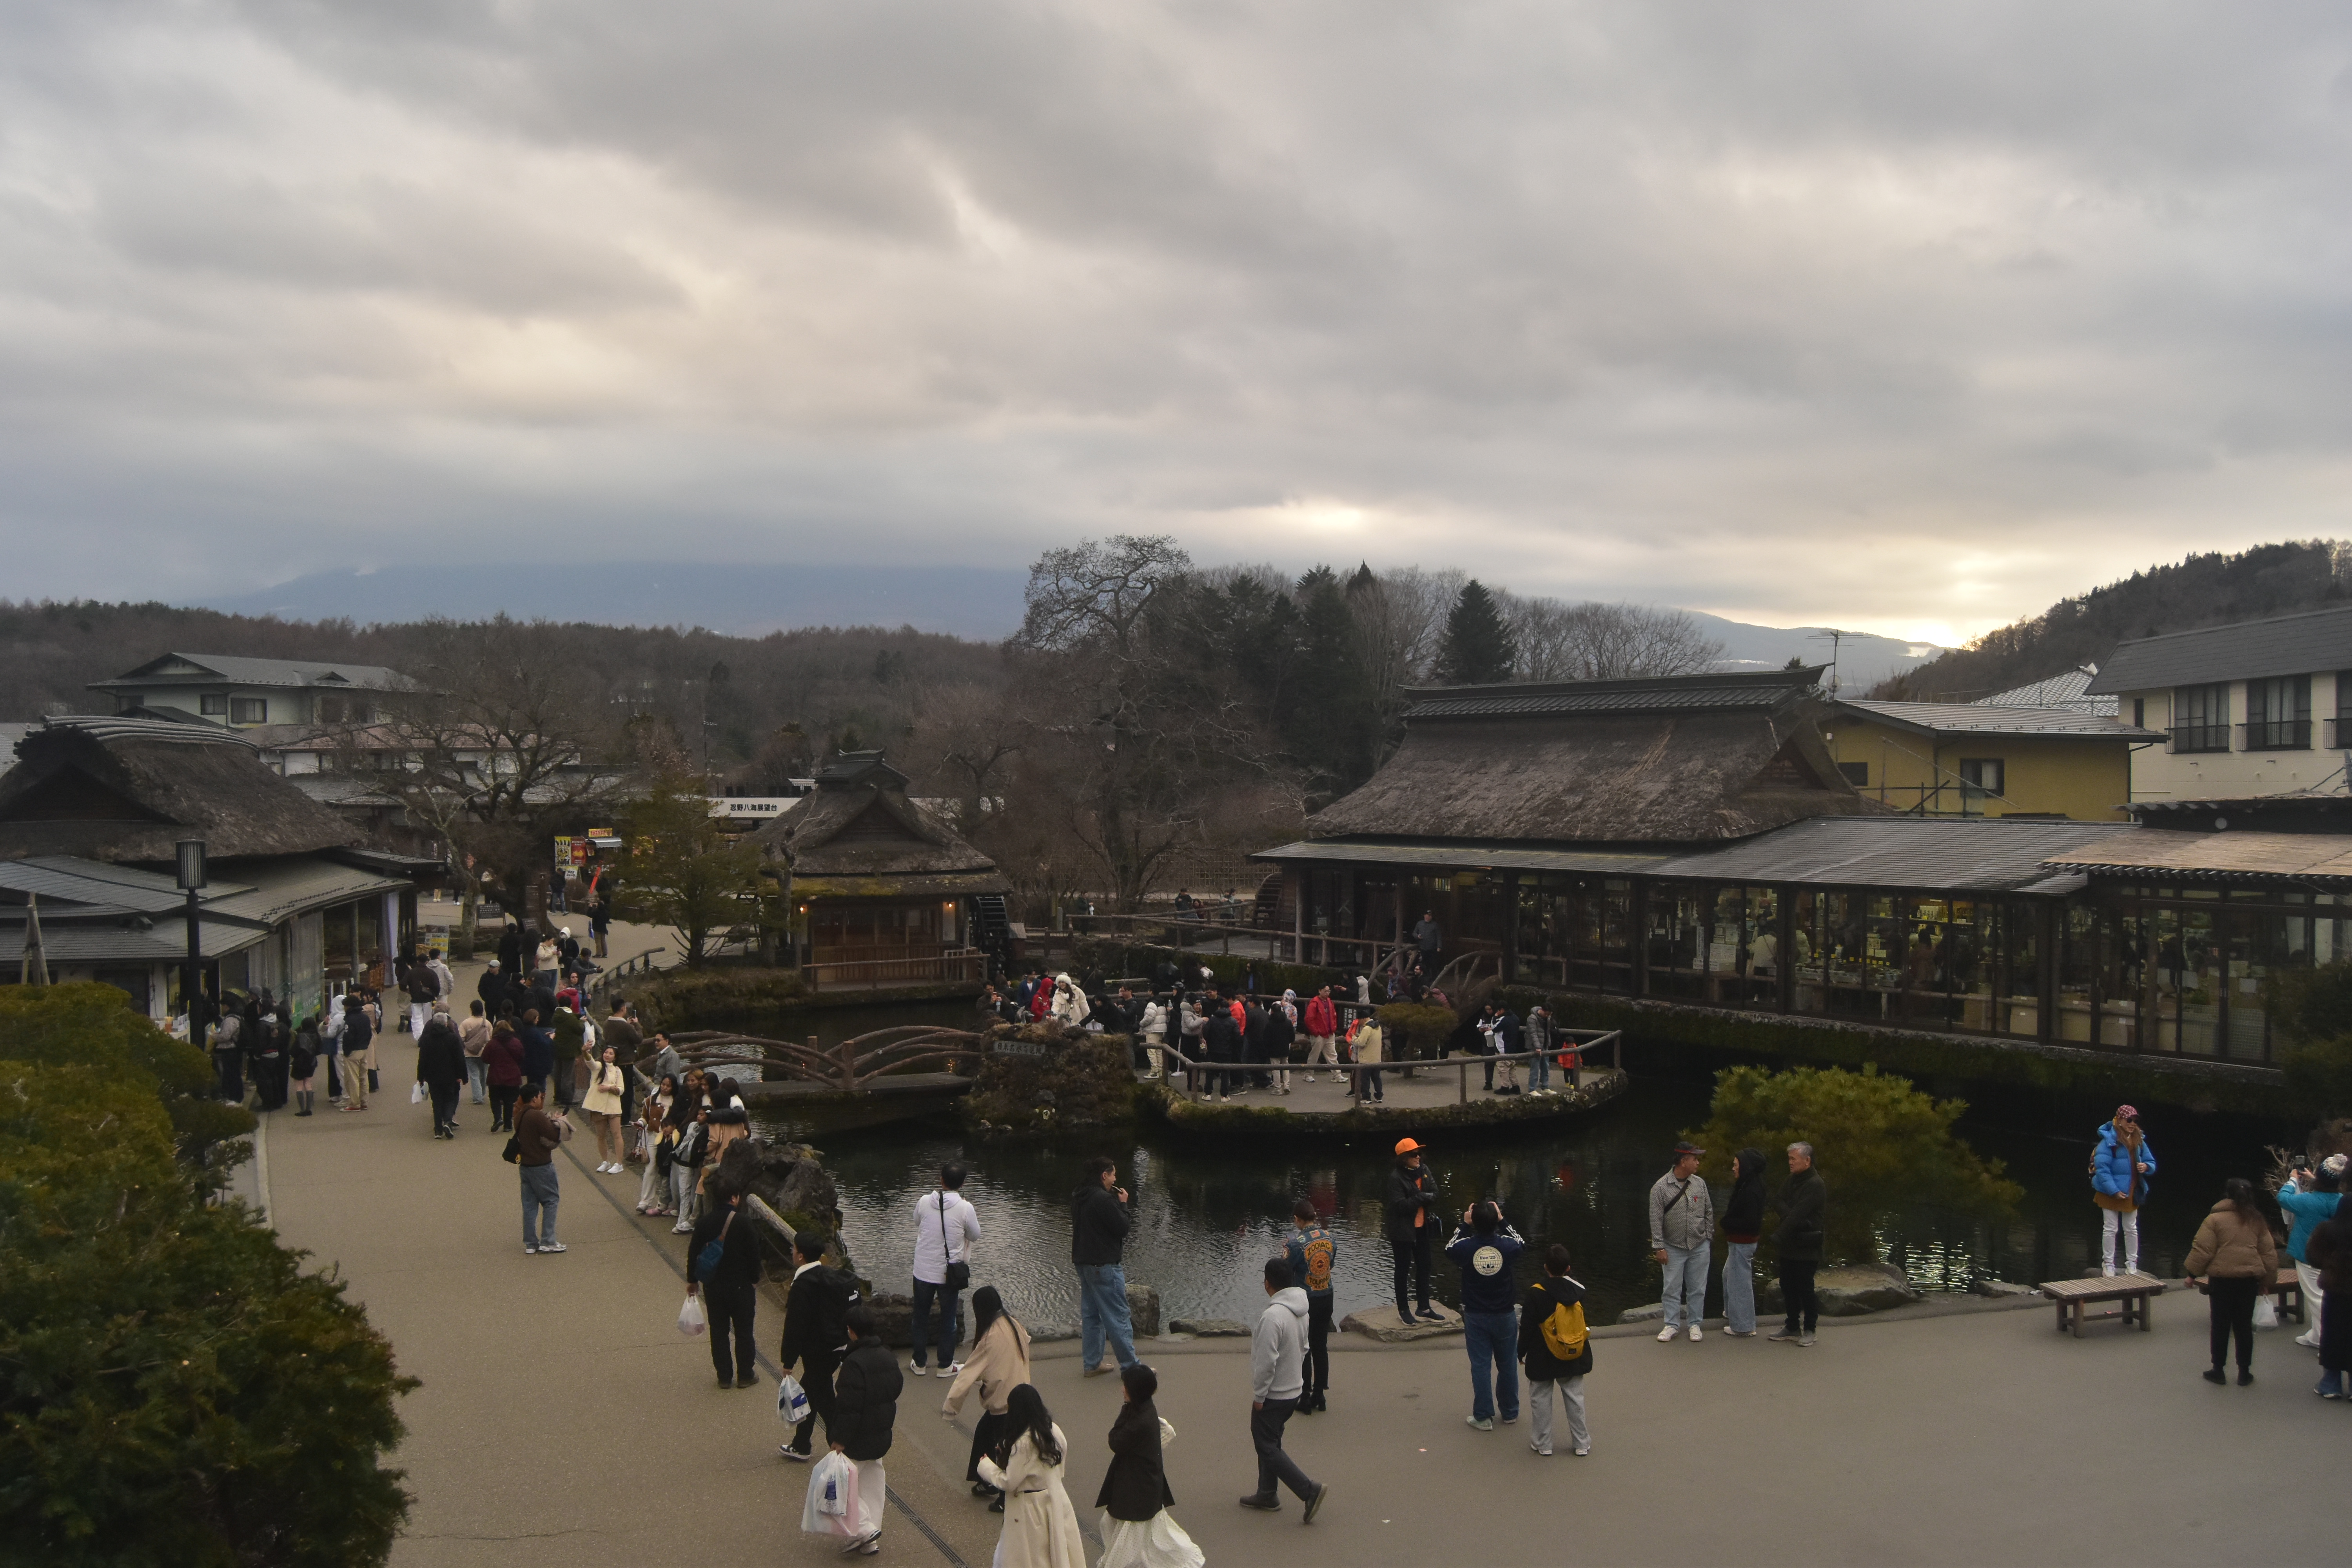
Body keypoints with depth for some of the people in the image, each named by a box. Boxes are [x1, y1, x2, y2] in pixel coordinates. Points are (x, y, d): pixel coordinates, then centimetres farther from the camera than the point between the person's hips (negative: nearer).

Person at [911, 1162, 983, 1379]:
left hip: (923, 1270, 2)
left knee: (921, 1318, 18)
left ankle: (919, 1363, 28)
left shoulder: (924, 1202, -11)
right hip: (949, 1272, -2)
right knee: (949, 1320, 14)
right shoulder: (966, 1208, -18)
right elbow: (975, 1236, -3)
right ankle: (946, 1366, 24)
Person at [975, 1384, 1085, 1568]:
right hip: (1056, 1502, 8)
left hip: (1031, 1510, -8)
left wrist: (985, 1466, -4)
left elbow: (1008, 1482, -19)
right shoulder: (1054, 1431, -2)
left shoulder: (1024, 1444, -26)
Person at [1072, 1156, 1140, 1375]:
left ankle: (1092, 1364, 18)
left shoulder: (1078, 1198, 9)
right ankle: (1131, 1366, 2)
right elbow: (1122, 1228, -17)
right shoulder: (1104, 1200, -21)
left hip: (1084, 1264, 9)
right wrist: (1123, 1205, -4)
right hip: (1104, 1265, -9)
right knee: (1118, 1317, -3)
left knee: (1090, 1315, 14)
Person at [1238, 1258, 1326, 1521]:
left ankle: (1310, 1491, -4)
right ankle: (1267, 1495, 30)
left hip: (1273, 1395, -9)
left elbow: (1267, 1361, -26)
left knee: (1268, 1447, 2)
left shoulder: (1273, 1316, -27)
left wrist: (1258, 1395, -15)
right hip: (1294, 1389, 9)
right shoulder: (1301, 1311, 1)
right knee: (1270, 1442, 21)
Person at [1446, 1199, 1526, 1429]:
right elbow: (1521, 1244, 10)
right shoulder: (1507, 1246, -16)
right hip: (1504, 1316, 1)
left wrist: (1464, 1225, 8)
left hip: (1476, 1317, -1)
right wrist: (1502, 1221, 11)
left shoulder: (1465, 1247, -18)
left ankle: (1483, 1417, 12)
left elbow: (1449, 1250, 7)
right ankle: (1510, 1413, 28)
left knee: (1481, 1367, 7)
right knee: (1507, 1366, 15)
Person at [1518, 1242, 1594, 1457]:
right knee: (1575, 1399, 14)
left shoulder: (1537, 1293, -17)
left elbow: (1527, 1328, -10)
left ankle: (1543, 1444, 16)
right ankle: (1581, 1444, 20)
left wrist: (1522, 1352, 1)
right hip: (1574, 1357, 4)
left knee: (1541, 1399, 10)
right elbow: (1584, 1322, 8)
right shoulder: (1578, 1290, -6)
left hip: (1543, 1359, -4)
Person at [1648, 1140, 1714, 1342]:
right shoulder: (1661, 1187, -12)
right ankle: (1672, 1325, 16)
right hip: (1673, 1248, -3)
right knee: (1672, 1288, 4)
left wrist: (1708, 1236, 9)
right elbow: (1656, 1220, -10)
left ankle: (1695, 1324, 22)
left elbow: (1709, 1212, 10)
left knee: (1697, 1288, 9)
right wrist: (1659, 1248, -10)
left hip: (1699, 1247, 3)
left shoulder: (1699, 1184, 0)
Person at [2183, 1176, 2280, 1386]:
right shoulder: (2257, 1221, 5)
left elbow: (2202, 1250, -10)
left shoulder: (2215, 1219, -8)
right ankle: (2244, 1372, 14)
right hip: (2249, 1280, 3)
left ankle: (2218, 1370, 11)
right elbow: (2269, 1252, 9)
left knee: (2221, 1325, 5)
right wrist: (2267, 1279, 20)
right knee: (2244, 1325, 11)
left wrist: (2192, 1273, 0)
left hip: (2221, 1279, -3)